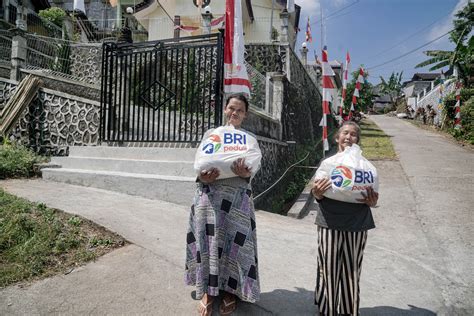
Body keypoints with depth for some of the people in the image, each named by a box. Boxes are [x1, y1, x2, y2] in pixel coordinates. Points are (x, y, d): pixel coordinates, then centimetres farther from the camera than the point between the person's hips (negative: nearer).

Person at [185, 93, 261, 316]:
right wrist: (202, 177, -15)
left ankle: (230, 290, 24)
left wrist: (246, 174, -23)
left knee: (234, 242, 3)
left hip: (237, 197, 0)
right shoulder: (210, 133, 10)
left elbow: (253, 168, 1)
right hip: (210, 196, 1)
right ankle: (207, 290, 23)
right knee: (208, 240, 4)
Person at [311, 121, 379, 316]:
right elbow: (319, 196, 4)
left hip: (357, 225, 1)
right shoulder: (327, 162, 3)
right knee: (329, 270, 7)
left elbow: (371, 197, 8)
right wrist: (317, 194, -19)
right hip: (329, 224, -1)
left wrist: (372, 202, -14)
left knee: (352, 271, 11)